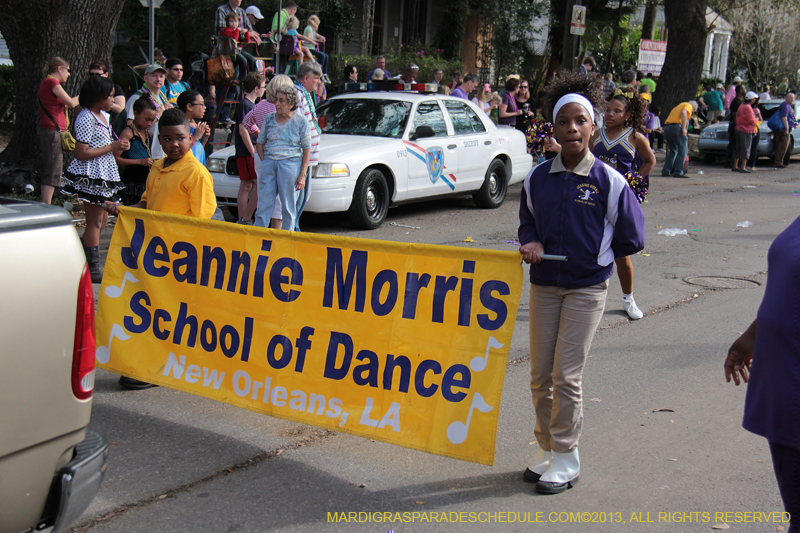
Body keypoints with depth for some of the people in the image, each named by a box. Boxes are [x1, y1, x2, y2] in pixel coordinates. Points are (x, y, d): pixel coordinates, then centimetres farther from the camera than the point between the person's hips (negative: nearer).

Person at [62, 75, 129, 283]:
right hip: (91, 175, -9)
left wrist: (119, 146, 6)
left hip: (104, 175, 9)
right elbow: (81, 153, -22)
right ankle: (93, 269, 6)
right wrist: (112, 147, -19)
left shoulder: (103, 116, 13)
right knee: (95, 221, -3)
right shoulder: (86, 119, -16)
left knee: (102, 219, 13)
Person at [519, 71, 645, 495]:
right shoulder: (537, 178, 0)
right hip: (544, 285, 4)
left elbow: (631, 239, -2)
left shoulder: (609, 181, -10)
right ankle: (547, 448, 25)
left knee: (566, 376, -4)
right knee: (540, 375, 8)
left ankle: (566, 459, 12)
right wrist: (531, 243, -6)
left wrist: (592, 257, -1)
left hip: (586, 289, -4)